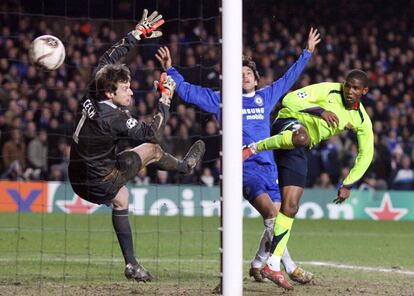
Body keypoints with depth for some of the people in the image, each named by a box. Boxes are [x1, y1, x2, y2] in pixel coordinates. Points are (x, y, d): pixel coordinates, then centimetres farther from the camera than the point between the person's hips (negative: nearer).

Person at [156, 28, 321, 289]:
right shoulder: (223, 100, 7)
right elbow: (188, 91, 7)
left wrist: (307, 53, 33)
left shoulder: (266, 97, 17)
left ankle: (258, 265, 18)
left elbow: (289, 78, 29)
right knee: (271, 212, -23)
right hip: (244, 167, -5)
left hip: (268, 167, 5)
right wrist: (170, 70, -1)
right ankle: (289, 267, -16)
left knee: (276, 221, 1)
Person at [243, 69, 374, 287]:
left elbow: (366, 155, 16)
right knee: (301, 137, -45)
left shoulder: (361, 120, 5)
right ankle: (254, 148, -25)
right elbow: (289, 99, -17)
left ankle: (272, 265, 0)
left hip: (298, 153, 5)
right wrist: (320, 111, -29)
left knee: (290, 207, -5)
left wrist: (348, 185, 10)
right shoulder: (328, 90, -9)